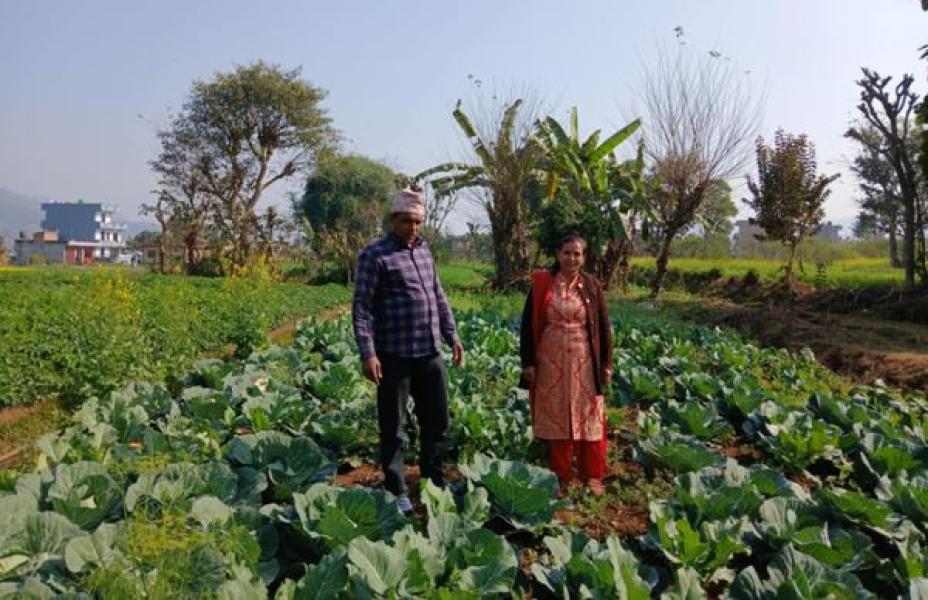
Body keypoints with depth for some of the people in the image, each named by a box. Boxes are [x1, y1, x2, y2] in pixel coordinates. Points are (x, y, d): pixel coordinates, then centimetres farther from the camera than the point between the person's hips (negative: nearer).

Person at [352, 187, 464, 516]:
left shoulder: (424, 251, 14)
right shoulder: (375, 255, -7)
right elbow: (361, 307, -11)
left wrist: (452, 335, 14)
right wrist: (368, 353, -19)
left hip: (430, 353, 7)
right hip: (394, 355, -7)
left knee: (437, 420, 16)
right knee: (393, 426, 5)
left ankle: (434, 482, 33)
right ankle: (397, 492, 18)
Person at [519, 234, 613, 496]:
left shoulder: (591, 285, 2)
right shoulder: (542, 284, -1)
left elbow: (603, 326, 5)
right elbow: (528, 324, -1)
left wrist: (607, 363, 2)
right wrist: (528, 362, -5)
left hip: (584, 362, 1)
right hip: (552, 361, 0)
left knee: (589, 417, 6)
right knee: (556, 417, 6)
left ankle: (592, 475, 20)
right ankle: (561, 476, 19)